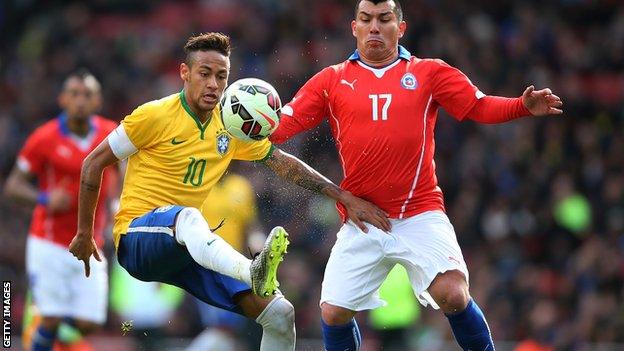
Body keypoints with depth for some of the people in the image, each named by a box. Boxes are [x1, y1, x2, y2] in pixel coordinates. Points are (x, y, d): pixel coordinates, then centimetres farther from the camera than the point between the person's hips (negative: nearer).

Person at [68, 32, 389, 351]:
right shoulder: (155, 115, -7)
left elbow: (284, 163, 13)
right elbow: (94, 163, -1)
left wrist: (345, 197, 6)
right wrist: (84, 235, 1)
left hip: (192, 247, 6)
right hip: (137, 238, -6)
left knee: (280, 314, -11)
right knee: (187, 216, -43)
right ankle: (253, 272, -71)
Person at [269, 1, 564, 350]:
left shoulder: (430, 73, 5)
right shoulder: (332, 80, 7)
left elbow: (480, 107, -1)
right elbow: (286, 123, 2)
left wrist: (523, 106, -19)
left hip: (421, 214, -2)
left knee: (452, 295, -21)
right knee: (334, 313, -3)